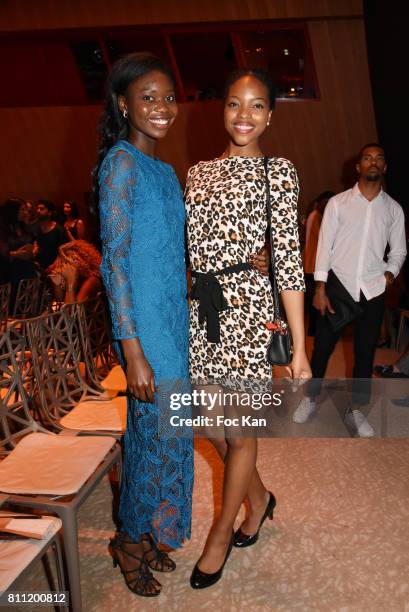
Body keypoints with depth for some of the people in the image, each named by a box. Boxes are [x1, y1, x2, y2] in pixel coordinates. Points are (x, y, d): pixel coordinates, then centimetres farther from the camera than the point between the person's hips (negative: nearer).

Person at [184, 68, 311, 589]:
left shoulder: (277, 171, -1)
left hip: (247, 305, -5)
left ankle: (222, 533, 31)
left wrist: (299, 348, -8)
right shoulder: (198, 171, 13)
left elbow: (289, 262, -6)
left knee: (239, 429, 7)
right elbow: (188, 250, 13)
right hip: (198, 309, 5)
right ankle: (258, 497, 42)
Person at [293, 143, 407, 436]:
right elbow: (324, 245, -3)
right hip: (338, 283, -2)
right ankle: (310, 398, 26)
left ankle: (356, 410, 24)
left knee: (365, 352, 8)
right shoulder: (338, 203, 0)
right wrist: (320, 289, -8)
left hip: (373, 290, 2)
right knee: (323, 346, 4)